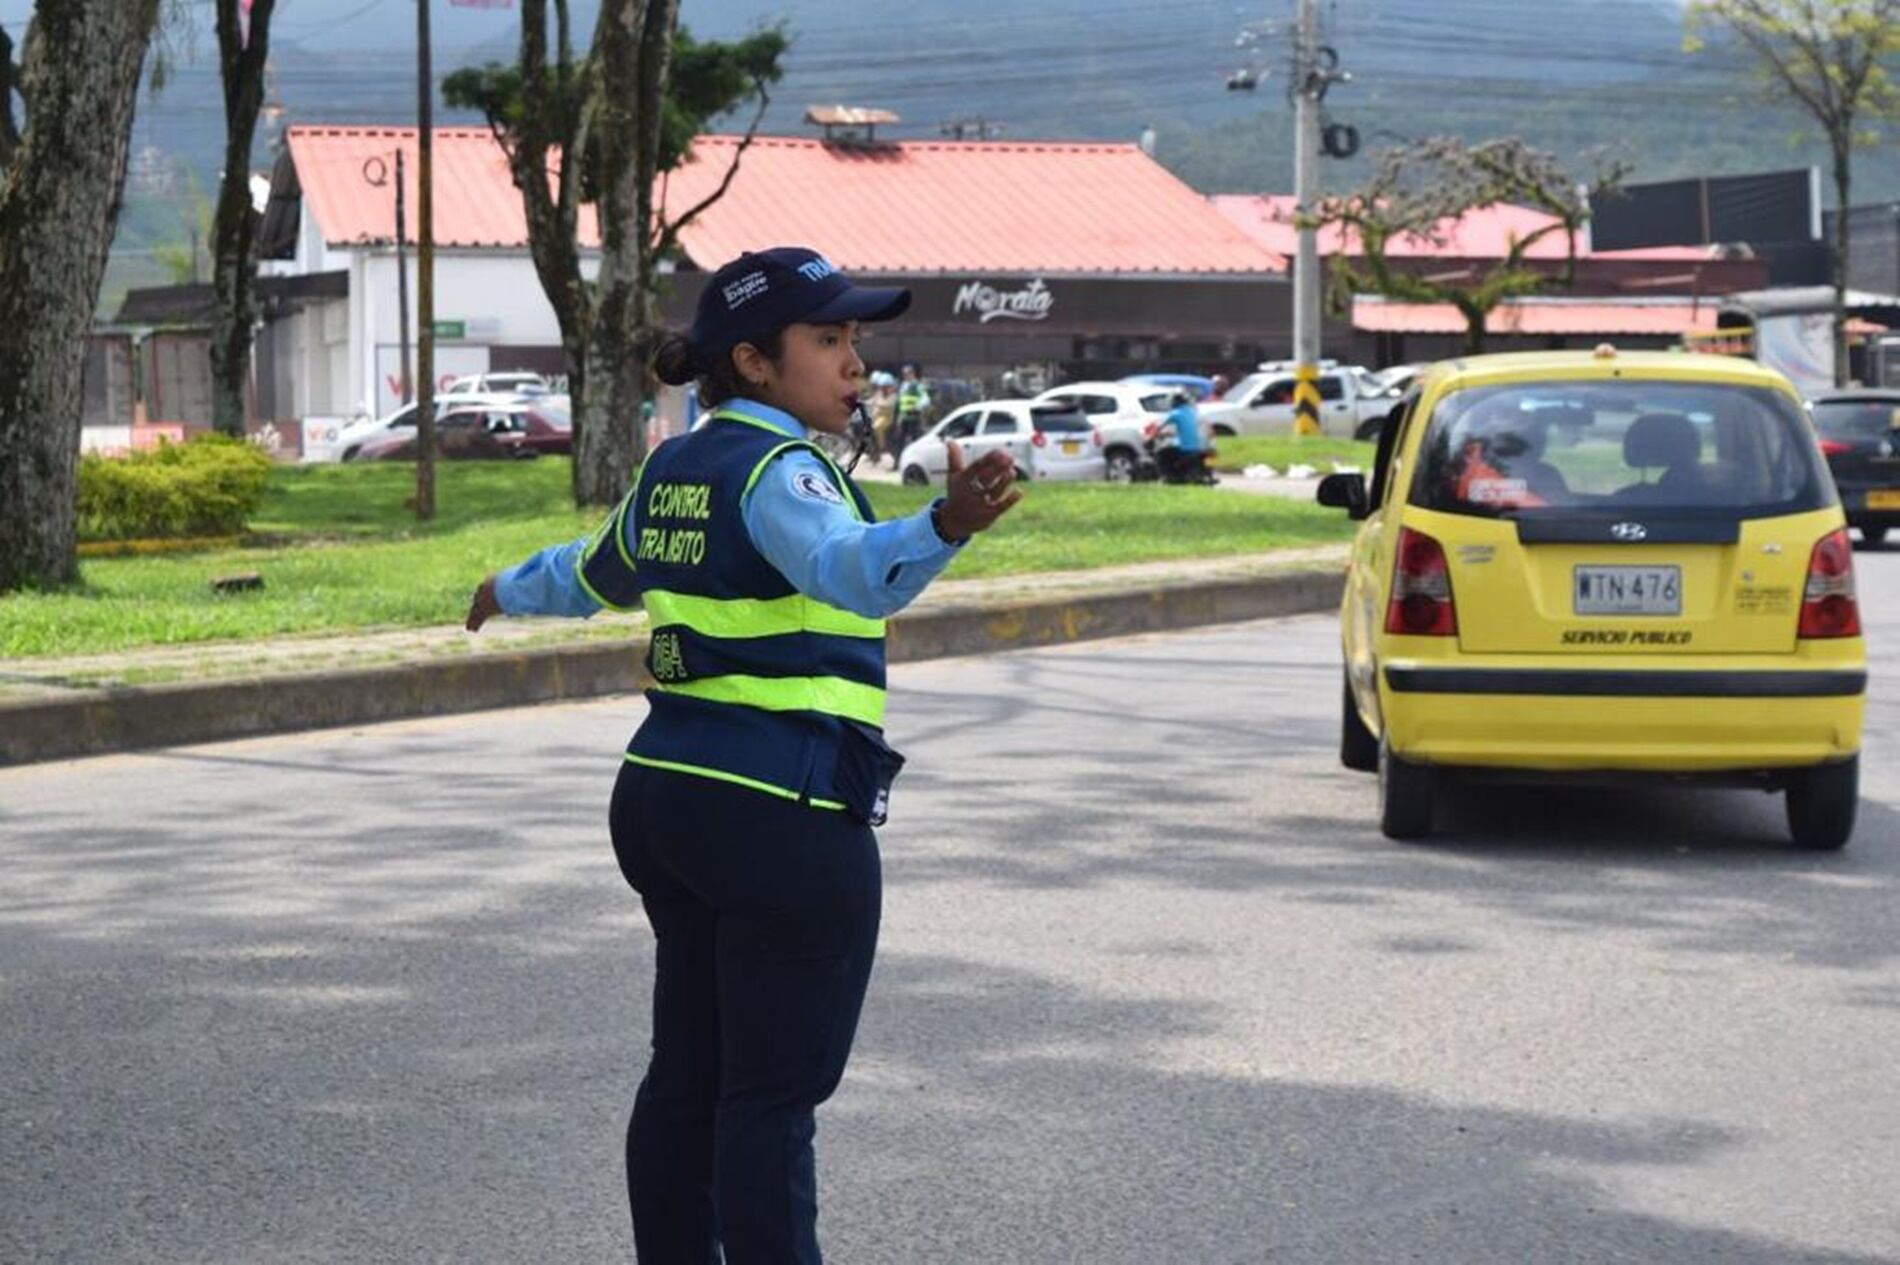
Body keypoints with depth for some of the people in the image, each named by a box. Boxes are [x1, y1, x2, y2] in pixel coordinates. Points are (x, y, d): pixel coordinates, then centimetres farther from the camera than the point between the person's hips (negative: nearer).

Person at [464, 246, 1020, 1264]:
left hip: (665, 795, 9)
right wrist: (946, 527, -54)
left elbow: (596, 573, 33)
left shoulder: (670, 472, 13)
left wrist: (511, 589, 54)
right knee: (774, 1094, -6)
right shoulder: (776, 471, -13)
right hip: (784, 816, -9)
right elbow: (852, 567, -35)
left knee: (687, 1074, 15)